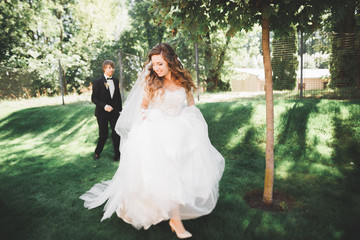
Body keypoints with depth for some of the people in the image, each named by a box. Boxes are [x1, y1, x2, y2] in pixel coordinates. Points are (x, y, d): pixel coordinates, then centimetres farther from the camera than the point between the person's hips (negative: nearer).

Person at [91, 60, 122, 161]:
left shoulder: (116, 81, 8)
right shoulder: (97, 82, -6)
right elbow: (94, 98, -8)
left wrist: (120, 109, 12)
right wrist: (104, 106, -21)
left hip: (114, 112, 4)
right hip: (102, 113, -3)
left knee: (116, 134, 1)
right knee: (103, 135, 3)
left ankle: (117, 155, 15)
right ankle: (97, 153, 28)